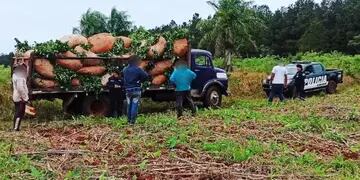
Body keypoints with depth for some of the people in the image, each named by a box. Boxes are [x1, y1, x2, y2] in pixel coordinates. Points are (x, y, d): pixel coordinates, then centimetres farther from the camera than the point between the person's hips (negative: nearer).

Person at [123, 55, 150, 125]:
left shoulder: (125, 69, 5)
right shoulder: (138, 69, -12)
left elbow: (124, 79, 13)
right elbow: (146, 76, -16)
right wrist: (140, 80, -2)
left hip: (128, 90, 5)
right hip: (136, 90, -5)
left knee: (129, 105, 14)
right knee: (135, 105, -1)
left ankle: (129, 120, 19)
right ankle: (132, 121, -3)